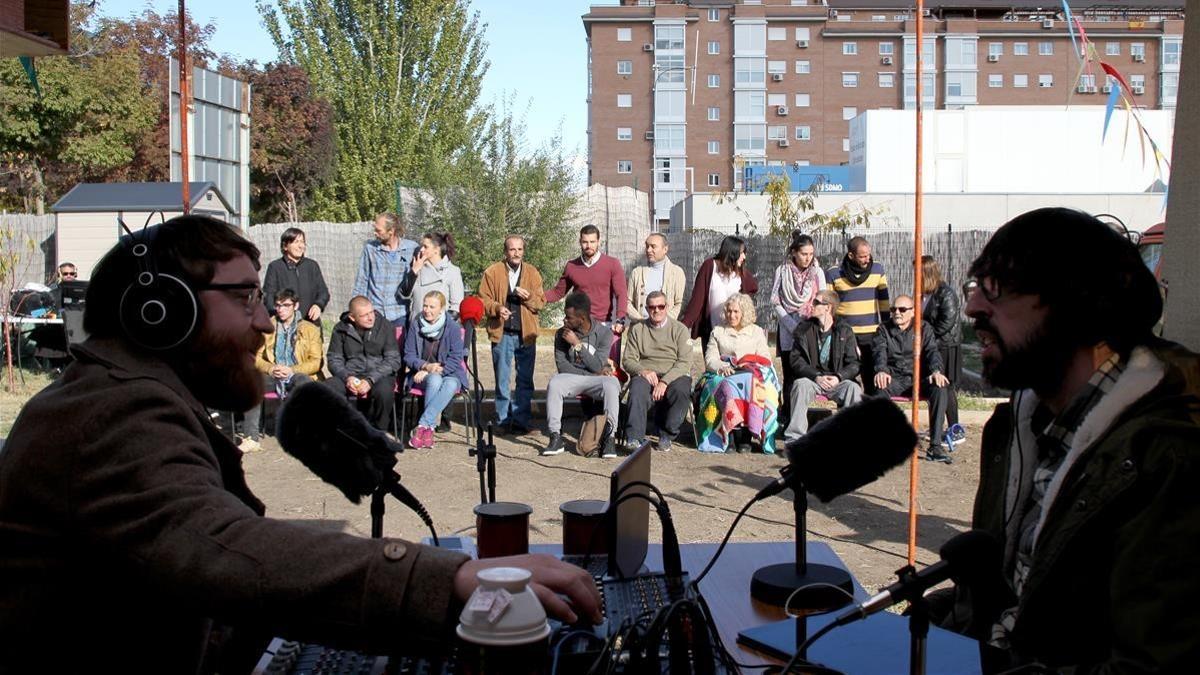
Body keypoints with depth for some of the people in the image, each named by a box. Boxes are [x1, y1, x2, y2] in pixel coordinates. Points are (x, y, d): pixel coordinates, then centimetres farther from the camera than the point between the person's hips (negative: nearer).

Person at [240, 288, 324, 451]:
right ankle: (252, 438, -31)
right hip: (272, 376, 2)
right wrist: (270, 369, -10)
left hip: (298, 375, -2)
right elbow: (256, 357, 11)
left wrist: (292, 370, -13)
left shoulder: (310, 329, 11)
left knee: (304, 381, -39)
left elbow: (316, 362, 3)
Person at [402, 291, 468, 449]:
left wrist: (435, 370, -17)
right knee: (434, 380, -35)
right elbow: (408, 356, 3)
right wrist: (426, 366, -15)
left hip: (449, 373, 0)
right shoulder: (416, 325, 1)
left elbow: (455, 358, -7)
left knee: (451, 384, -36)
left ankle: (421, 427, -40)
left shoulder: (452, 327, -4)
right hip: (423, 374, 1)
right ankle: (428, 429, -35)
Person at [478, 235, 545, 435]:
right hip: (502, 334, -1)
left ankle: (521, 420, 11)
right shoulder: (492, 272, 3)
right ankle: (503, 420, 13)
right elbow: (483, 299, 1)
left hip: (526, 334, 2)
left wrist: (528, 297, -14)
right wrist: (497, 308, -17)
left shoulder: (533, 273, 8)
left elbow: (541, 302, 6)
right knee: (502, 380, 5)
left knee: (525, 381, 4)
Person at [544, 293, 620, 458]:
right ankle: (555, 437, -26)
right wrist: (592, 372, -12)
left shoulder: (604, 333, -6)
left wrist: (577, 344, -16)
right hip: (573, 377, 2)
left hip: (597, 379, -2)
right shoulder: (561, 334, -1)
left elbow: (598, 367, -14)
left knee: (611, 385, -36)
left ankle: (609, 437, -29)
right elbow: (562, 366, -5)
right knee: (554, 384, -31)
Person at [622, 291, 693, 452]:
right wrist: (643, 371, -14)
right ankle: (634, 438, -36)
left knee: (681, 390, -34)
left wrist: (665, 381, -17)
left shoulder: (679, 329, 10)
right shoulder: (637, 329, 17)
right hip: (646, 376, 1)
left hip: (674, 375, -1)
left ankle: (666, 436, -18)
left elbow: (684, 362, -2)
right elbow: (627, 360, 9)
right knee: (638, 389, -34)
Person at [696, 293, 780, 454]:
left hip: (751, 375, 0)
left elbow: (765, 359, 11)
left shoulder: (757, 332, 21)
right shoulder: (718, 332, 21)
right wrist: (722, 367, -12)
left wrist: (750, 365, -11)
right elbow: (710, 359, 10)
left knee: (751, 385, -37)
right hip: (724, 375, 0)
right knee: (728, 388, -36)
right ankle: (739, 434, -43)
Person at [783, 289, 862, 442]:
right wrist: (816, 377, -15)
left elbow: (853, 363, 3)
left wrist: (839, 377, -17)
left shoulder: (844, 330, 6)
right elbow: (796, 360, 0)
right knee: (801, 384, -33)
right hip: (811, 379, 0)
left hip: (836, 381, 0)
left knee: (853, 387, -30)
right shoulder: (804, 328, 6)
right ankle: (794, 437, -37)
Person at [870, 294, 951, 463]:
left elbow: (932, 351, 0)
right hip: (893, 379, -1)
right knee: (881, 389, -36)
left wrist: (936, 371, -23)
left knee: (939, 389, -31)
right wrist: (881, 370, -27)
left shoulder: (924, 329, 15)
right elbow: (879, 352, -4)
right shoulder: (884, 329, 14)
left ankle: (935, 446, -30)